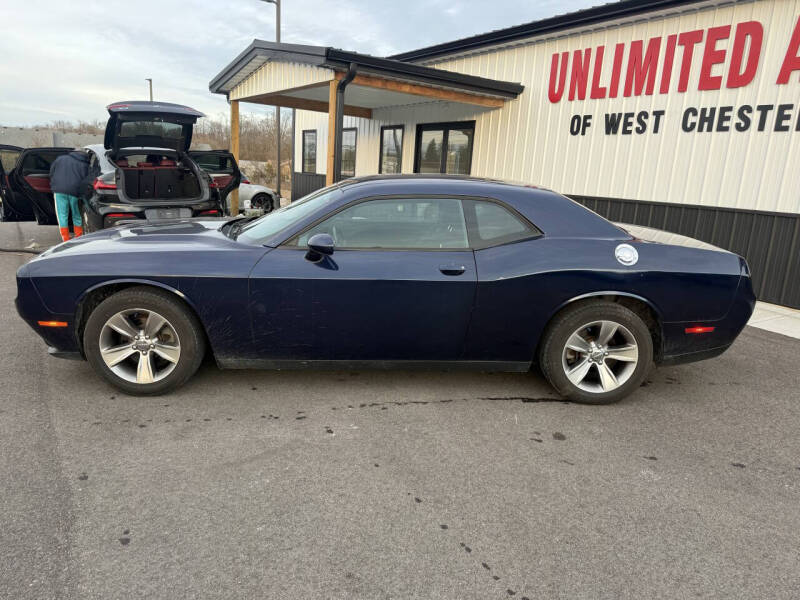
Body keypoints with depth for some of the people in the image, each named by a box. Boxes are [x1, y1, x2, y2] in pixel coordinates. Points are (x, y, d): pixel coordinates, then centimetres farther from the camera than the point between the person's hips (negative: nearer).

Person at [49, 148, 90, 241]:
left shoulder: (61, 159, 17)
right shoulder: (85, 165, 12)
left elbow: (51, 172, 19)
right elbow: (86, 181, 6)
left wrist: (53, 186, 28)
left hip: (59, 190, 0)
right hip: (75, 192, 0)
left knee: (62, 216, 5)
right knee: (77, 216, 13)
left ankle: (66, 241, 3)